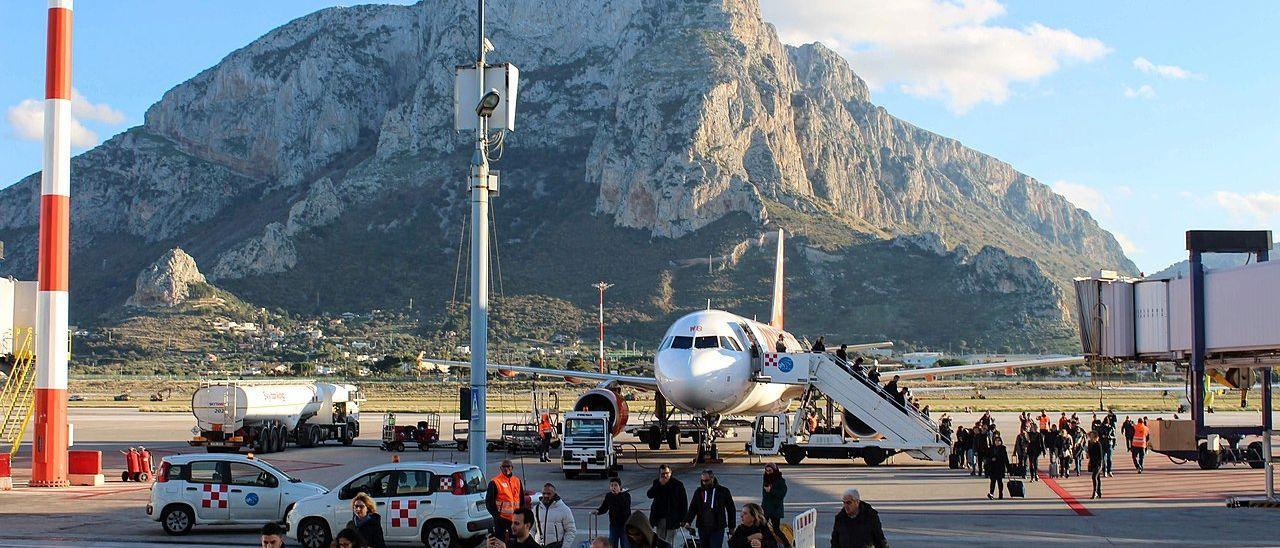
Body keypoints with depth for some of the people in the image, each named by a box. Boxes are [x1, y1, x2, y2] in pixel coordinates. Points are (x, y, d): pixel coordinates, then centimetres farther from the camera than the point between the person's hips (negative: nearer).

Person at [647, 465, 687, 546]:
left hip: (672, 519, -4)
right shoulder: (657, 483, 5)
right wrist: (660, 484, -19)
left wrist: (683, 518, -8)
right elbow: (649, 495, -9)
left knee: (669, 543, -3)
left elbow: (684, 502, -4)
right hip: (659, 517, 4)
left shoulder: (678, 484, -6)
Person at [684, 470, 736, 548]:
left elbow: (731, 510, 5)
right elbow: (692, 508, 0)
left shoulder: (723, 491, -2)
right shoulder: (699, 492, 5)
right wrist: (687, 521, -16)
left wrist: (731, 527, 4)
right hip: (703, 528, 3)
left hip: (717, 529, -3)